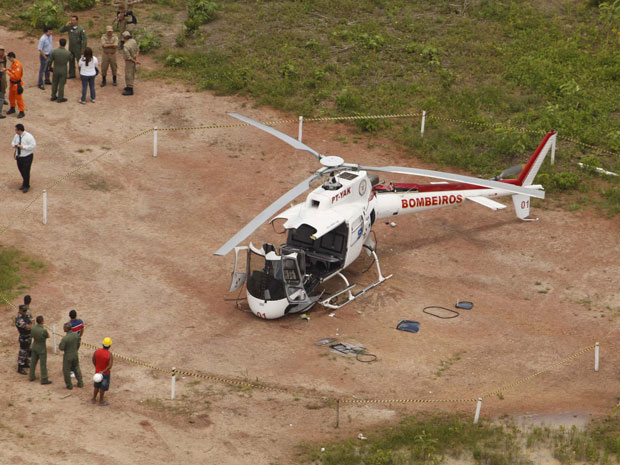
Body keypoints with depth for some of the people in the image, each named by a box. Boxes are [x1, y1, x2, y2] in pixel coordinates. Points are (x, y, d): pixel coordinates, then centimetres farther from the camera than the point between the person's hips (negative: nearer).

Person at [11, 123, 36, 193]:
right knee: (21, 171, 16)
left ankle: (26, 186, 15)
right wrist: (14, 145, -7)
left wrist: (23, 147, -26)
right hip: (19, 156, 7)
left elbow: (33, 145, -22)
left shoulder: (28, 136, -19)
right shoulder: (16, 136, 2)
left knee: (26, 172, -3)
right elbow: (13, 142, 19)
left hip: (27, 157, -7)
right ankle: (25, 183, 37)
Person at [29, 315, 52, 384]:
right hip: (41, 349, -6)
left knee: (33, 362, 21)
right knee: (43, 364, 7)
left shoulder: (33, 327, -15)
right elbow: (48, 336, -11)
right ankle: (44, 380, 16)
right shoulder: (44, 330, -34)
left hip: (34, 347, 6)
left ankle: (32, 377, 33)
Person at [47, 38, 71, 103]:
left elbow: (50, 61, -10)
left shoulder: (54, 51, -21)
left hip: (56, 70, 2)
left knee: (54, 83, 21)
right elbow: (71, 59, 0)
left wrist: (49, 66, 12)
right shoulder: (68, 53, -23)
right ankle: (60, 98, 24)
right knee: (61, 84, 13)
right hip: (63, 71, -2)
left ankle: (53, 97, 33)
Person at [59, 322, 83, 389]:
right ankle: (80, 383, 32)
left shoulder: (65, 338, -30)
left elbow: (61, 348, -23)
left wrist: (60, 344, -1)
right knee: (76, 368, 23)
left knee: (66, 370, 14)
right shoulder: (76, 334, -10)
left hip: (68, 356, -6)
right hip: (75, 355, 6)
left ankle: (69, 385, 23)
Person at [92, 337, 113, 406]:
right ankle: (101, 401, 25)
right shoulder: (110, 355, -25)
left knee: (97, 386, 24)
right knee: (103, 387, 12)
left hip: (97, 371, 4)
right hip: (105, 373, -4)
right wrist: (103, 371, -25)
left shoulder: (97, 351, -13)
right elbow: (110, 366, -30)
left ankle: (94, 399, 35)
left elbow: (93, 361, 1)